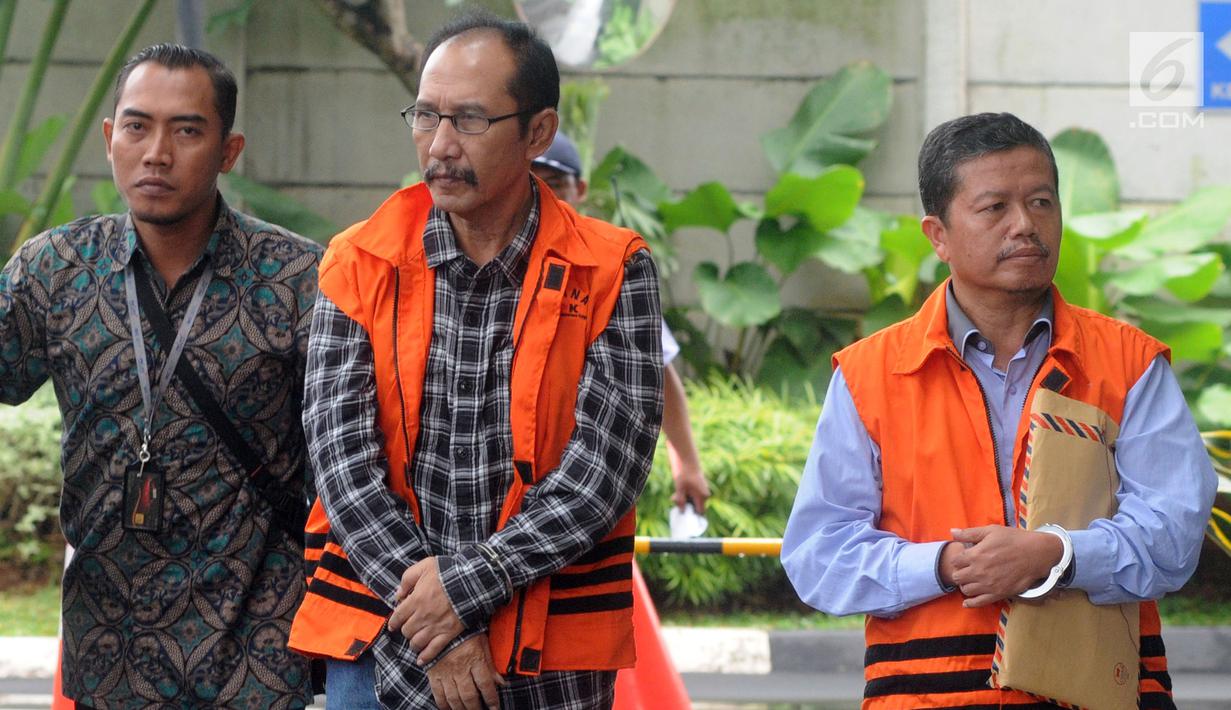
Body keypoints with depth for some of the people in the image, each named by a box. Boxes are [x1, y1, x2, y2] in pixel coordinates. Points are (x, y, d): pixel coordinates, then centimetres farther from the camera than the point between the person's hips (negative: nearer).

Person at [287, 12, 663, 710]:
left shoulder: (614, 273, -2)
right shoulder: (360, 266, 2)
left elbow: (608, 467, -9)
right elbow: (343, 461, -5)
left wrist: (471, 583, -16)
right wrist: (437, 637, -13)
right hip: (380, 648, 1)